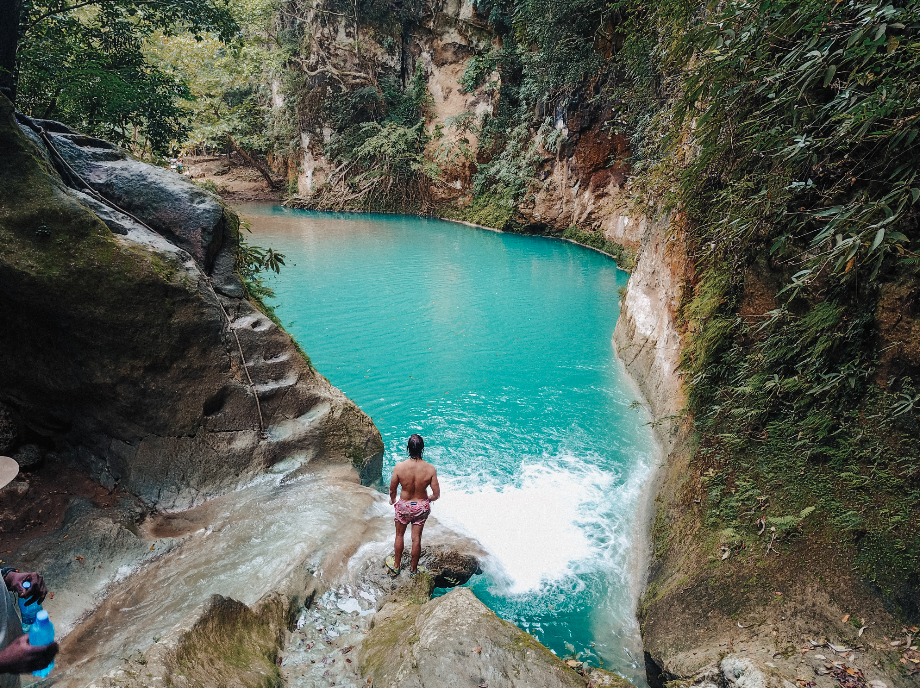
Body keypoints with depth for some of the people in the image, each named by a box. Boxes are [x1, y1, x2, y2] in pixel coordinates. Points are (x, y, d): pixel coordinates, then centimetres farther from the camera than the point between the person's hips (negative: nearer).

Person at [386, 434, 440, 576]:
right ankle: (414, 569, 34)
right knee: (416, 538, 17)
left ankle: (396, 565, 39)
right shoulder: (430, 469, -21)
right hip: (422, 507, 1)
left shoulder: (399, 467, -23)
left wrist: (393, 500, 13)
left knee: (400, 535, 22)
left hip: (404, 506, 0)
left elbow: (392, 490, -10)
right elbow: (436, 494, -13)